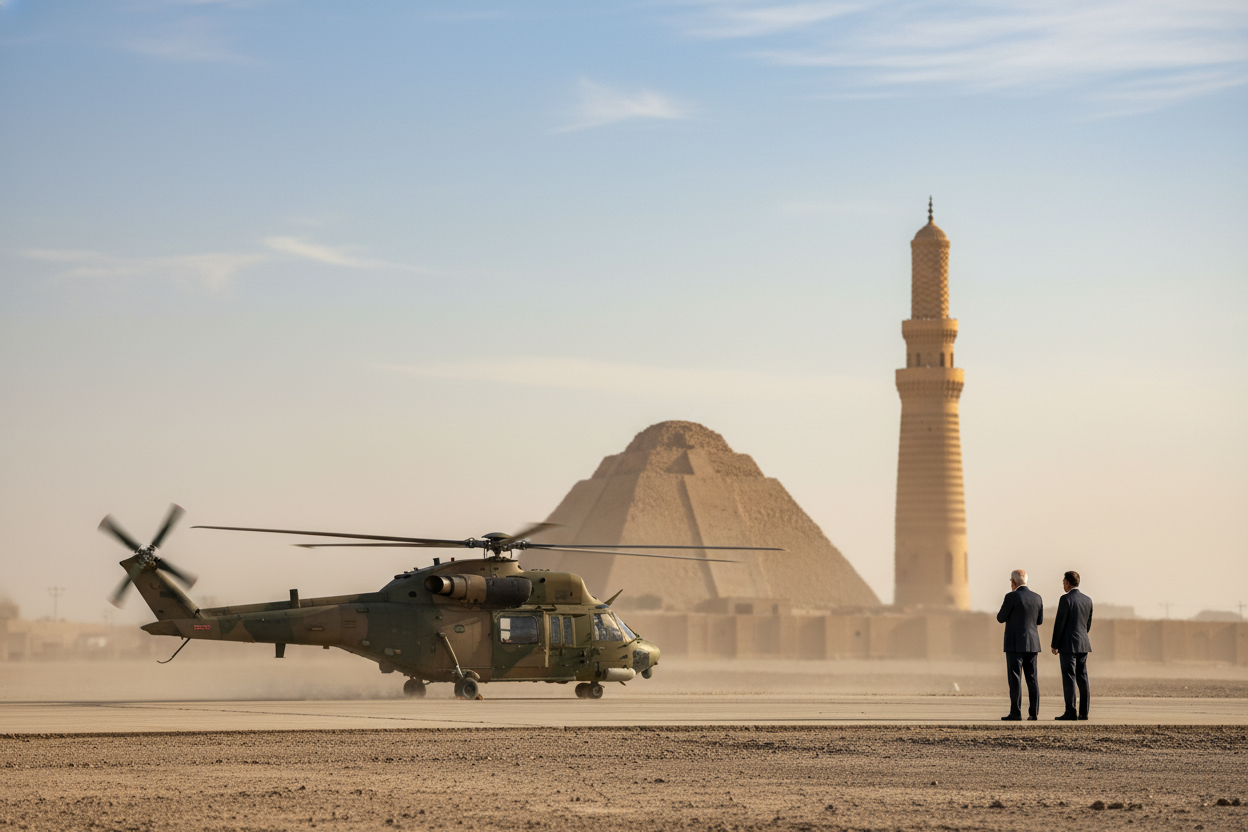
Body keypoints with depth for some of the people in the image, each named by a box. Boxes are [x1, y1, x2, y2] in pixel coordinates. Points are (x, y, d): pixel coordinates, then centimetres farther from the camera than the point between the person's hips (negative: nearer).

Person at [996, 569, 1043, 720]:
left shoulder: (1012, 597, -11)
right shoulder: (1037, 598, 7)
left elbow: (1001, 618, -5)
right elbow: (1039, 621, 15)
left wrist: (1004, 608, 15)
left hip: (1015, 644, -6)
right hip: (1032, 644, 6)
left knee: (1015, 679, -4)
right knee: (1032, 678, 8)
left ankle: (1015, 712, -7)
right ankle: (1034, 712, 6)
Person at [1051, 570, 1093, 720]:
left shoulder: (1066, 599, -11)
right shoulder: (1087, 600, 9)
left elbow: (1060, 623, -12)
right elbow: (1088, 623, 15)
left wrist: (1054, 645, -6)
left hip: (1068, 645, -7)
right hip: (1083, 645, 7)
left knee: (1069, 678, -6)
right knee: (1082, 678, 7)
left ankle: (1070, 711, -10)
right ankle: (1083, 712, 6)